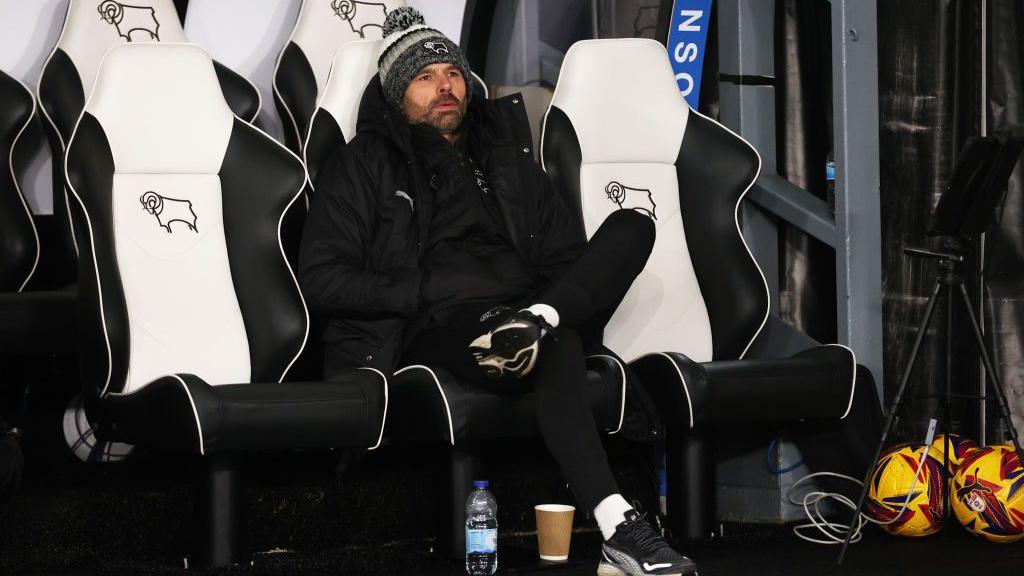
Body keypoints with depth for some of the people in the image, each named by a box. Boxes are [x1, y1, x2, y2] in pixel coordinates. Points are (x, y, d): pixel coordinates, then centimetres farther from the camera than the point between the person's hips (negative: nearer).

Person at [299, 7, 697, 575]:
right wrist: (427, 291, -9)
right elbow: (320, 278, 2)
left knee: (631, 226, -17)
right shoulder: (363, 166, 13)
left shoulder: (506, 154, 26)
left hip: (520, 303, 5)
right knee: (556, 349, -39)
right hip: (435, 331, -5)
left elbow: (565, 251, 19)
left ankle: (536, 320, -42)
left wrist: (539, 310, -5)